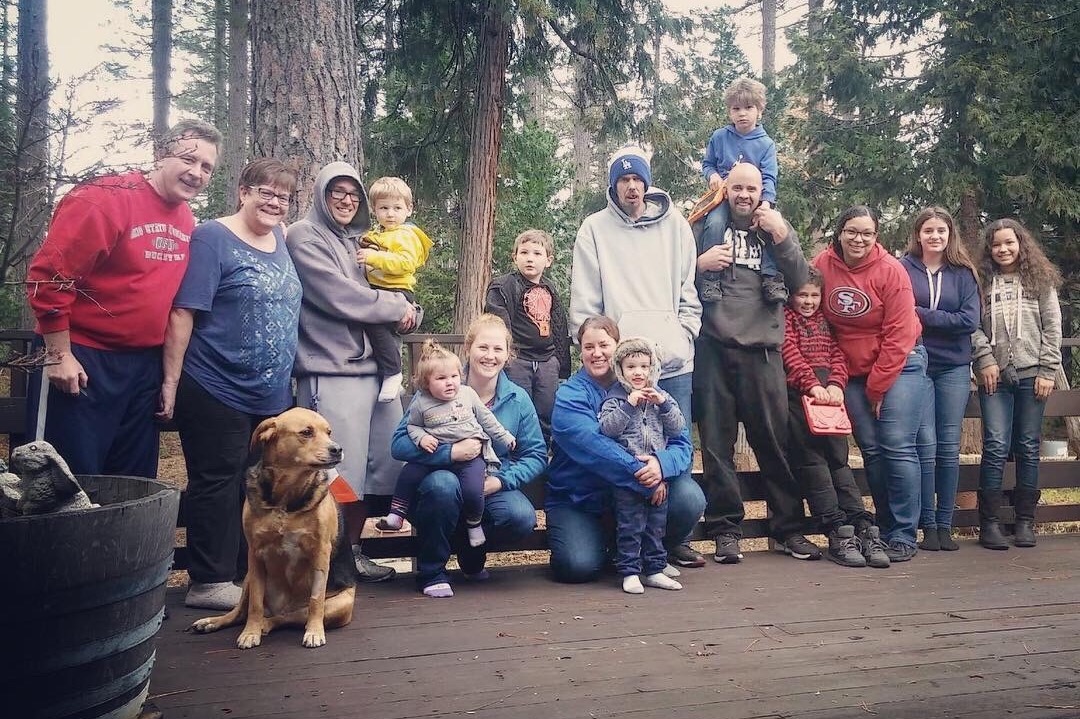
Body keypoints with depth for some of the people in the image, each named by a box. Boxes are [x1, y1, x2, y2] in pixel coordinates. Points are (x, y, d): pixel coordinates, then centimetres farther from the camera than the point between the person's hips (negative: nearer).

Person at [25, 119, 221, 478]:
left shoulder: (187, 220, 8)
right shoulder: (104, 199, -15)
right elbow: (48, 276, -17)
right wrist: (60, 356, -17)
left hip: (145, 365, 7)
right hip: (82, 362, -7)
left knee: (135, 487, 15)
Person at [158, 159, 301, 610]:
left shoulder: (281, 241, 13)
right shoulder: (212, 238, -8)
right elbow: (183, 313, -13)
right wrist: (171, 380, -16)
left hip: (273, 395, 7)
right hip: (217, 392, -7)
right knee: (218, 483, 1)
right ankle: (210, 582, 12)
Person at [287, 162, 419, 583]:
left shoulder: (359, 240, 20)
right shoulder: (304, 236, -2)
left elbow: (387, 285, 21)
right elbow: (339, 297, -13)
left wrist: (404, 310, -3)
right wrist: (398, 308, -4)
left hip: (373, 365, 8)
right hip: (331, 370, -7)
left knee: (379, 464, 9)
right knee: (340, 472, -6)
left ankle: (353, 551, 22)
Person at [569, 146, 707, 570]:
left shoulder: (674, 225, 12)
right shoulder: (595, 229, 6)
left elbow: (689, 291, 13)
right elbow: (584, 302, 3)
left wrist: (684, 333, 3)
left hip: (673, 362, 2)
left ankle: (675, 539, 16)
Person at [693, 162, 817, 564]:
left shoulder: (776, 227, 15)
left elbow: (799, 282, 5)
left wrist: (782, 237, -7)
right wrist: (699, 264, -10)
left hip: (762, 349, 1)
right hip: (713, 348, -1)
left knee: (775, 441, 5)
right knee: (717, 443, 2)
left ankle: (788, 527, 17)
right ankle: (725, 529, 12)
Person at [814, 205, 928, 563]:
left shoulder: (890, 270, -13)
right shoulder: (822, 266, -4)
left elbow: (899, 334, -13)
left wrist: (878, 387, -11)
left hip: (898, 366, -3)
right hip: (853, 373, 4)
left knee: (898, 447, -9)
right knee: (871, 450, 5)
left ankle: (903, 537, -2)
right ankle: (886, 530, 15)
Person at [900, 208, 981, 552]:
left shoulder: (963, 273, 7)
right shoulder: (902, 269, 1)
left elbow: (970, 320, -4)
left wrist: (922, 315, -10)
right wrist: (944, 319, -13)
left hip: (954, 369, 2)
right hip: (915, 366, -2)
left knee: (949, 447, 4)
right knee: (926, 446, -5)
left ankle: (945, 525, 12)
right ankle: (928, 526, 4)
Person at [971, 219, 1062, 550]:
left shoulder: (1040, 280, 9)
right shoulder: (982, 281, 9)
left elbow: (1052, 328, 5)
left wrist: (1048, 370, -3)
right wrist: (985, 359, -10)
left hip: (1031, 374, 1)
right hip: (995, 376, -1)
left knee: (1028, 448, 5)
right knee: (996, 447, -6)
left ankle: (1025, 520, 14)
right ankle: (988, 522, 0)